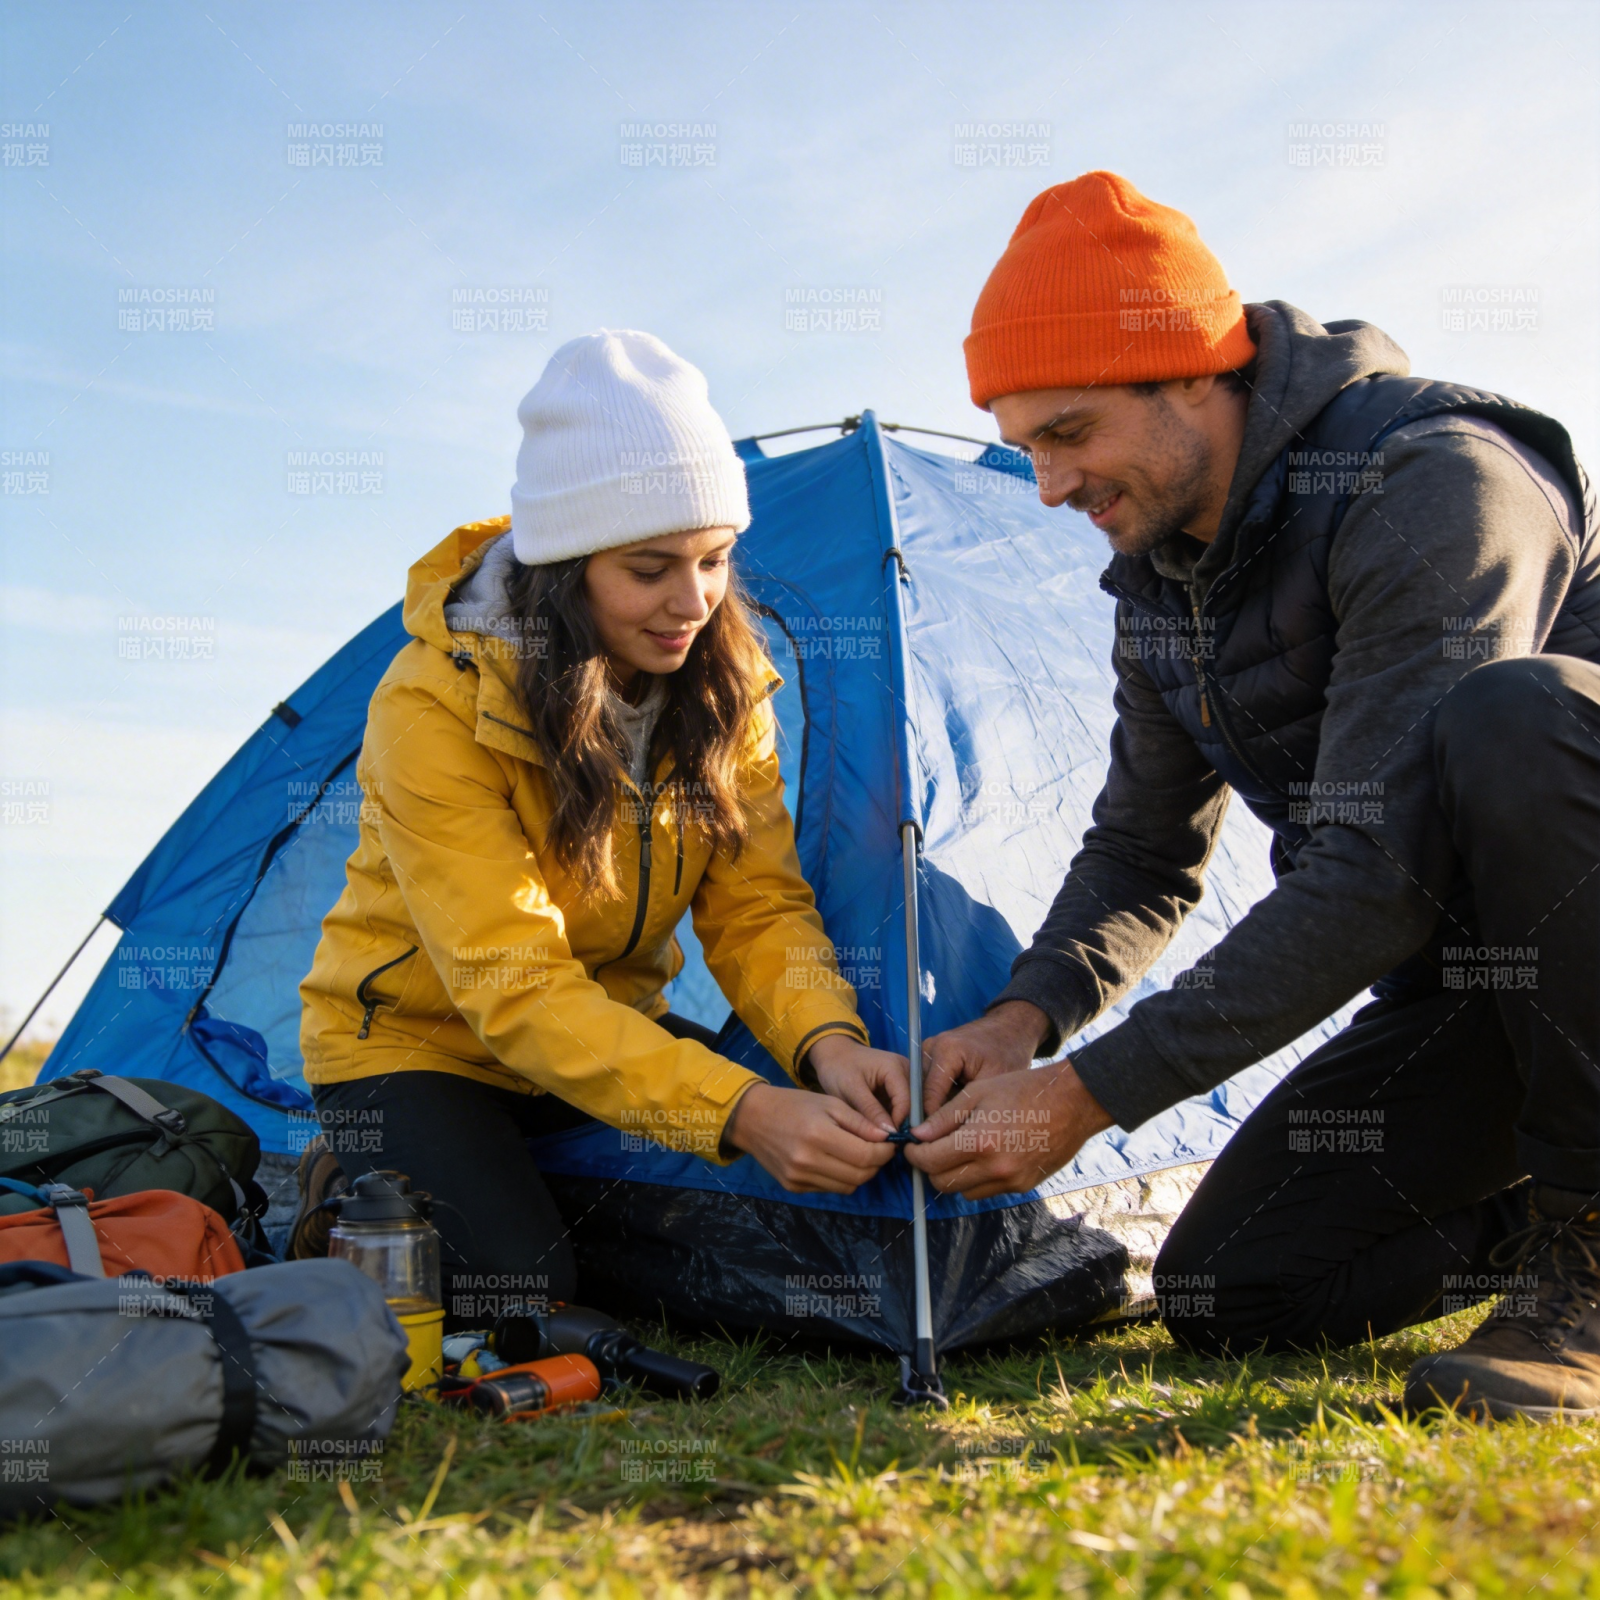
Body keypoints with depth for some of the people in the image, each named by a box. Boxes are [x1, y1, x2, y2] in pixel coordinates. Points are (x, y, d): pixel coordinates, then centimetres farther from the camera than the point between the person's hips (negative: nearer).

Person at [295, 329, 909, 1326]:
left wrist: (826, 1041, -36)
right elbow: (515, 987, -34)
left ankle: (553, 1189, 14)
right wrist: (744, 1112, -44)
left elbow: (759, 906, -14)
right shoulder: (436, 706, -29)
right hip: (413, 1038, -5)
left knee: (781, 1214, -8)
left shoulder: (722, 681, -12)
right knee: (512, 1294, -24)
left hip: (614, 1031, 5)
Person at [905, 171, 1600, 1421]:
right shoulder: (1162, 573, 1)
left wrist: (1089, 1094, -29)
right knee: (1226, 1293, -6)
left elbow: (1375, 877, -32)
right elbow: (1143, 856, 9)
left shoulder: (1438, 484, -26)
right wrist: (1026, 1015, -11)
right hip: (1461, 972, 7)